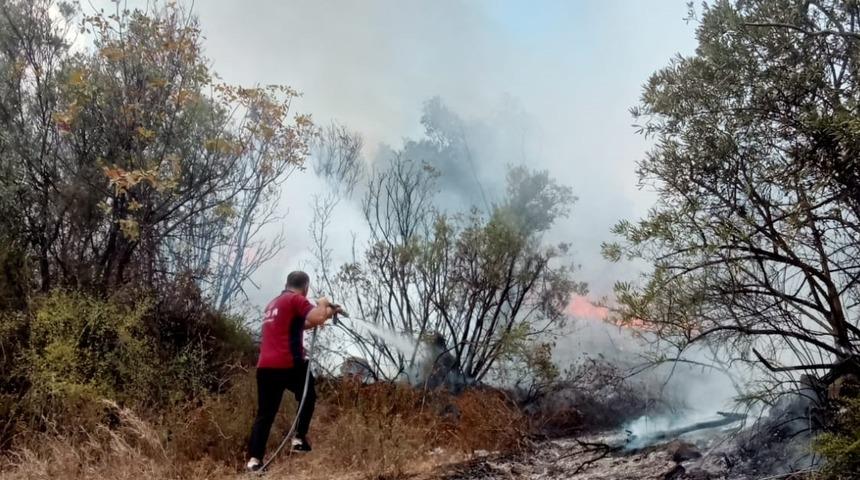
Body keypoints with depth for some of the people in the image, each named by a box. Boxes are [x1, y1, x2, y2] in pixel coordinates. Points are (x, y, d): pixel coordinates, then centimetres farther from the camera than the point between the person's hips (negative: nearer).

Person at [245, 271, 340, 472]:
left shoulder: (273, 303, 26)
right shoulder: (297, 299, -2)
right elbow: (316, 319, -16)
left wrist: (328, 314, 34)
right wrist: (323, 304, 5)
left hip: (264, 366, 7)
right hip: (287, 364, -7)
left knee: (265, 413, 8)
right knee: (308, 397, 19)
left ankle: (254, 459, -1)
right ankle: (299, 439, 14)